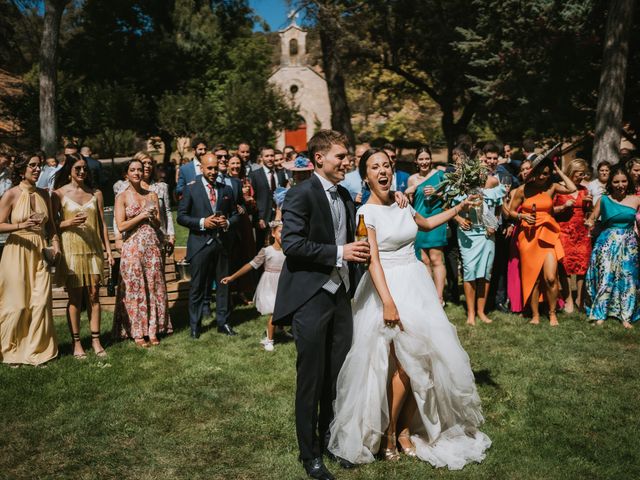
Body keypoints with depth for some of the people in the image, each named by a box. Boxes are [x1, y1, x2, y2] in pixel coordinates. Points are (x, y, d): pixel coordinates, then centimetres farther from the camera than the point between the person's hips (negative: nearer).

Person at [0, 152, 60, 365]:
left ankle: (36, 349, 13)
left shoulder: (43, 194, 10)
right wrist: (21, 225, -23)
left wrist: (55, 242, 2)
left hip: (40, 253, 4)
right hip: (18, 252, -4)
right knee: (18, 304, 0)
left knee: (41, 301, 0)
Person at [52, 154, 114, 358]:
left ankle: (96, 340, 10)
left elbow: (102, 224, 11)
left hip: (93, 250, 3)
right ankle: (76, 343, 9)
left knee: (94, 295, 3)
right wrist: (69, 223, -17)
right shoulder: (59, 194, 1)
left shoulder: (96, 194, 10)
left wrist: (108, 249, 7)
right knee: (75, 298, 1)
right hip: (71, 250, -3)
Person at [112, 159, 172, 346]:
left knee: (154, 287, 5)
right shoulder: (122, 197, 0)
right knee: (135, 289, 0)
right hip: (132, 248, -3)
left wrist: (153, 216, -9)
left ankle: (152, 330, 13)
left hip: (152, 246, 4)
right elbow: (121, 226, -8)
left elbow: (158, 225, 11)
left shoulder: (152, 195, 10)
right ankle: (137, 333, 9)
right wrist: (141, 216, -10)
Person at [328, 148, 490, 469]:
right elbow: (373, 260, -17)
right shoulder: (366, 212, -10)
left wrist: (458, 208, 23)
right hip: (387, 287, -6)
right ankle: (387, 433, 11)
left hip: (417, 283, 6)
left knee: (425, 358, 4)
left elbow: (426, 224, 29)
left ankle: (405, 427, 21)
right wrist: (388, 302, -24)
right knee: (405, 363, -10)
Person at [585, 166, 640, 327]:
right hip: (608, 243, -1)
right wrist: (589, 223, -12)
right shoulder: (604, 200, -1)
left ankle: (625, 316, 16)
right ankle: (599, 314, 10)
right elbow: (591, 219, 5)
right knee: (605, 277, -2)